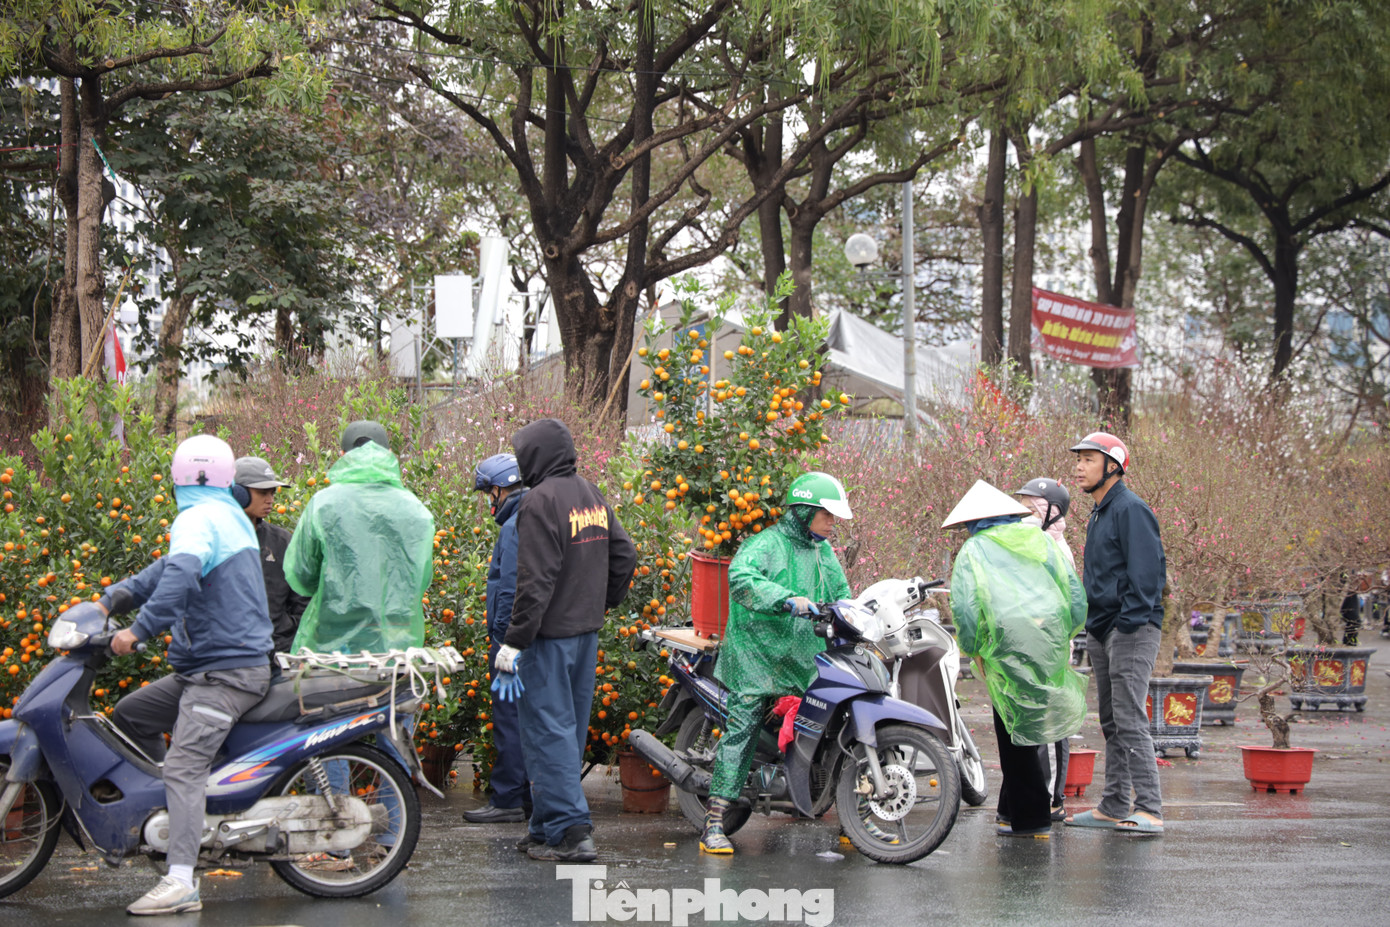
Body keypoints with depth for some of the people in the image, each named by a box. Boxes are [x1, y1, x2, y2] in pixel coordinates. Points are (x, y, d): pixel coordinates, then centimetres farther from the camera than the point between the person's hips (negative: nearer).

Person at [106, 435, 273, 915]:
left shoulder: (198, 519, -12)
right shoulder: (230, 515, 19)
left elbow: (181, 573, -33)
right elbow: (169, 567, 26)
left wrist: (140, 629, -29)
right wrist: (111, 600, 19)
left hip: (224, 672, -10)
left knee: (184, 767, -20)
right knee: (130, 714, 18)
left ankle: (180, 881, -30)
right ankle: (165, 807, 21)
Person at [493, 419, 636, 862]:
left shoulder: (540, 502, -16)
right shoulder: (593, 496, 10)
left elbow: (536, 581, -21)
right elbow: (624, 556, 15)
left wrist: (514, 642, -19)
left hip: (549, 636, -8)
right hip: (587, 633, 9)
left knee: (549, 731, -5)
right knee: (571, 729, 13)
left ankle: (569, 830, -9)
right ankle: (547, 825, 21)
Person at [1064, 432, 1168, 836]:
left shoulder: (1131, 510, -11)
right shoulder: (1100, 514, 20)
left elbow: (1146, 572, -17)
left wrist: (1129, 622, -21)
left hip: (1131, 630, -10)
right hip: (1102, 631, 10)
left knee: (1130, 720, -14)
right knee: (1111, 723, 12)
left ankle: (1149, 810, -15)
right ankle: (1113, 807, 17)